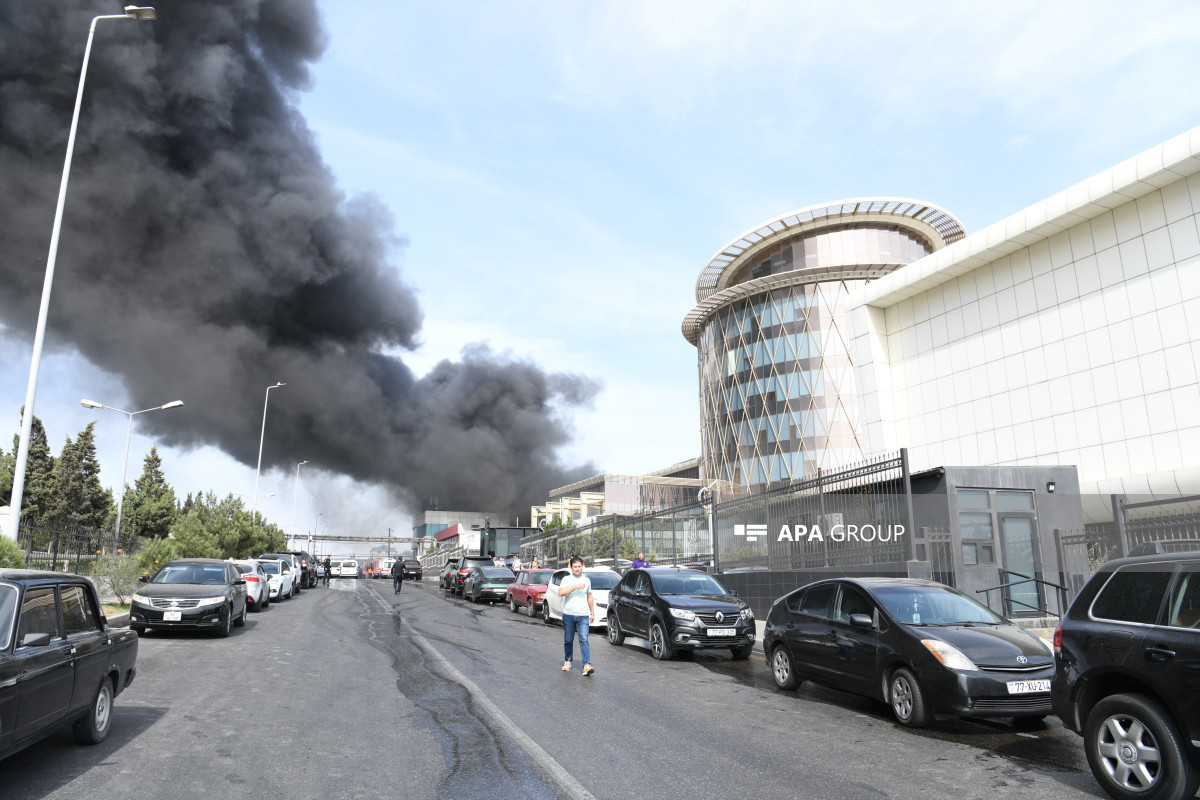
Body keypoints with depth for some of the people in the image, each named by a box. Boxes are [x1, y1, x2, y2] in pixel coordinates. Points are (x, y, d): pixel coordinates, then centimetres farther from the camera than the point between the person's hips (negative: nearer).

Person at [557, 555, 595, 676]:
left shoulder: (587, 580, 13)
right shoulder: (566, 579, 3)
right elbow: (560, 593, -14)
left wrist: (592, 613, 18)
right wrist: (575, 587, -20)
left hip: (583, 615, 1)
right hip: (568, 614, 0)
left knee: (584, 640, -12)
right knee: (568, 640, 9)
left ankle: (587, 665, -19)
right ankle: (568, 661, 29)